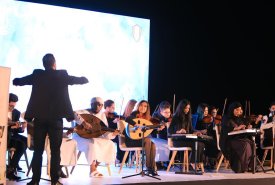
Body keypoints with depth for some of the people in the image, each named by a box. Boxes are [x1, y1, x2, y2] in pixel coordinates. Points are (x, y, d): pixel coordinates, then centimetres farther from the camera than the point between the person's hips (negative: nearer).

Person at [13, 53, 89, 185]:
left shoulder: (37, 75, 2)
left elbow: (16, 81, 12)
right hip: (56, 118, -1)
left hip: (39, 118, 2)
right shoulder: (62, 75, -2)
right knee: (55, 151, 4)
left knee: (38, 151, 7)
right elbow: (83, 80, 7)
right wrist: (84, 78, 30)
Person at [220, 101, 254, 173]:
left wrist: (247, 128, -2)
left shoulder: (240, 119, 20)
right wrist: (236, 128, -21)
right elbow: (225, 130, -13)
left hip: (241, 138, 6)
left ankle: (249, 166, -20)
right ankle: (240, 168, -26)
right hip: (230, 140, -6)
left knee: (251, 144, -24)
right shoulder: (226, 118, 1)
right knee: (245, 145, -31)